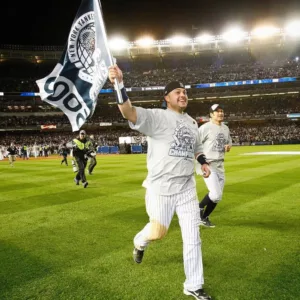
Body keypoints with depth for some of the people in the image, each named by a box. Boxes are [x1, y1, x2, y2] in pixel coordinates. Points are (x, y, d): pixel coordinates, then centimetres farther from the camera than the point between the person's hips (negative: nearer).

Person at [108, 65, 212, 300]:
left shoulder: (192, 122, 11)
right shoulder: (156, 116, -11)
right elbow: (130, 113, -28)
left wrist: (203, 162, 8)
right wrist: (119, 85, -44)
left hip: (187, 188, 6)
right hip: (161, 188, -5)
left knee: (193, 237, 8)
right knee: (158, 232, 5)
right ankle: (140, 242, 45)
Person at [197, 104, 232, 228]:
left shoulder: (226, 128, 11)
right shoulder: (205, 128, -12)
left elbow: (229, 141, 26)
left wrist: (229, 146, 2)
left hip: (220, 165, 8)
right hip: (207, 165, -8)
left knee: (218, 196, 11)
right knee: (216, 194, -17)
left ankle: (204, 217, 29)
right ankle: (199, 208, 12)